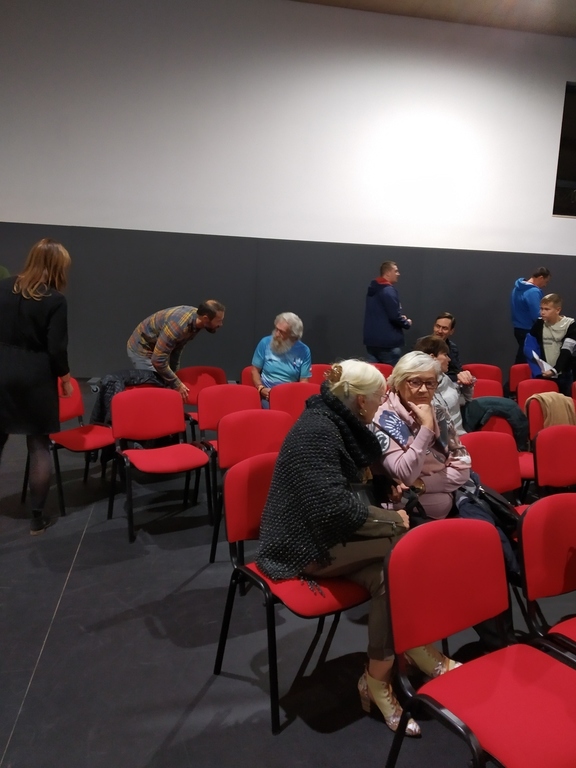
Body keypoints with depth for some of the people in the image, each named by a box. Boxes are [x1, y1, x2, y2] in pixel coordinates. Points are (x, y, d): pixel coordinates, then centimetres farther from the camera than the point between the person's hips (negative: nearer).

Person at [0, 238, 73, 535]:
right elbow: (56, 348, -12)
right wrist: (65, 378, 2)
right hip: (36, 378, -4)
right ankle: (37, 518, 14)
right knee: (39, 447, 7)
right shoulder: (55, 300, -11)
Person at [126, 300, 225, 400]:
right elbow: (158, 360, -34)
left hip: (156, 349, 9)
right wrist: (177, 384, -24)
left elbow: (177, 347, 5)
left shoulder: (195, 322, -10)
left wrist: (174, 377, 7)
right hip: (141, 349, -8)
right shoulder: (178, 325, -37)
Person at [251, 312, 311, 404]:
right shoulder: (265, 343, 2)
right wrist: (261, 388, -11)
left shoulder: (304, 351, 0)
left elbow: (304, 381, 2)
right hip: (267, 395, 0)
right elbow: (255, 370, 7)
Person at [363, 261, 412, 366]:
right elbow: (394, 316, -19)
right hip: (387, 341, -9)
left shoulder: (373, 289, 15)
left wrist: (400, 317, 13)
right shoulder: (388, 290, -15)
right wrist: (407, 323, 0)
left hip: (371, 339, 9)